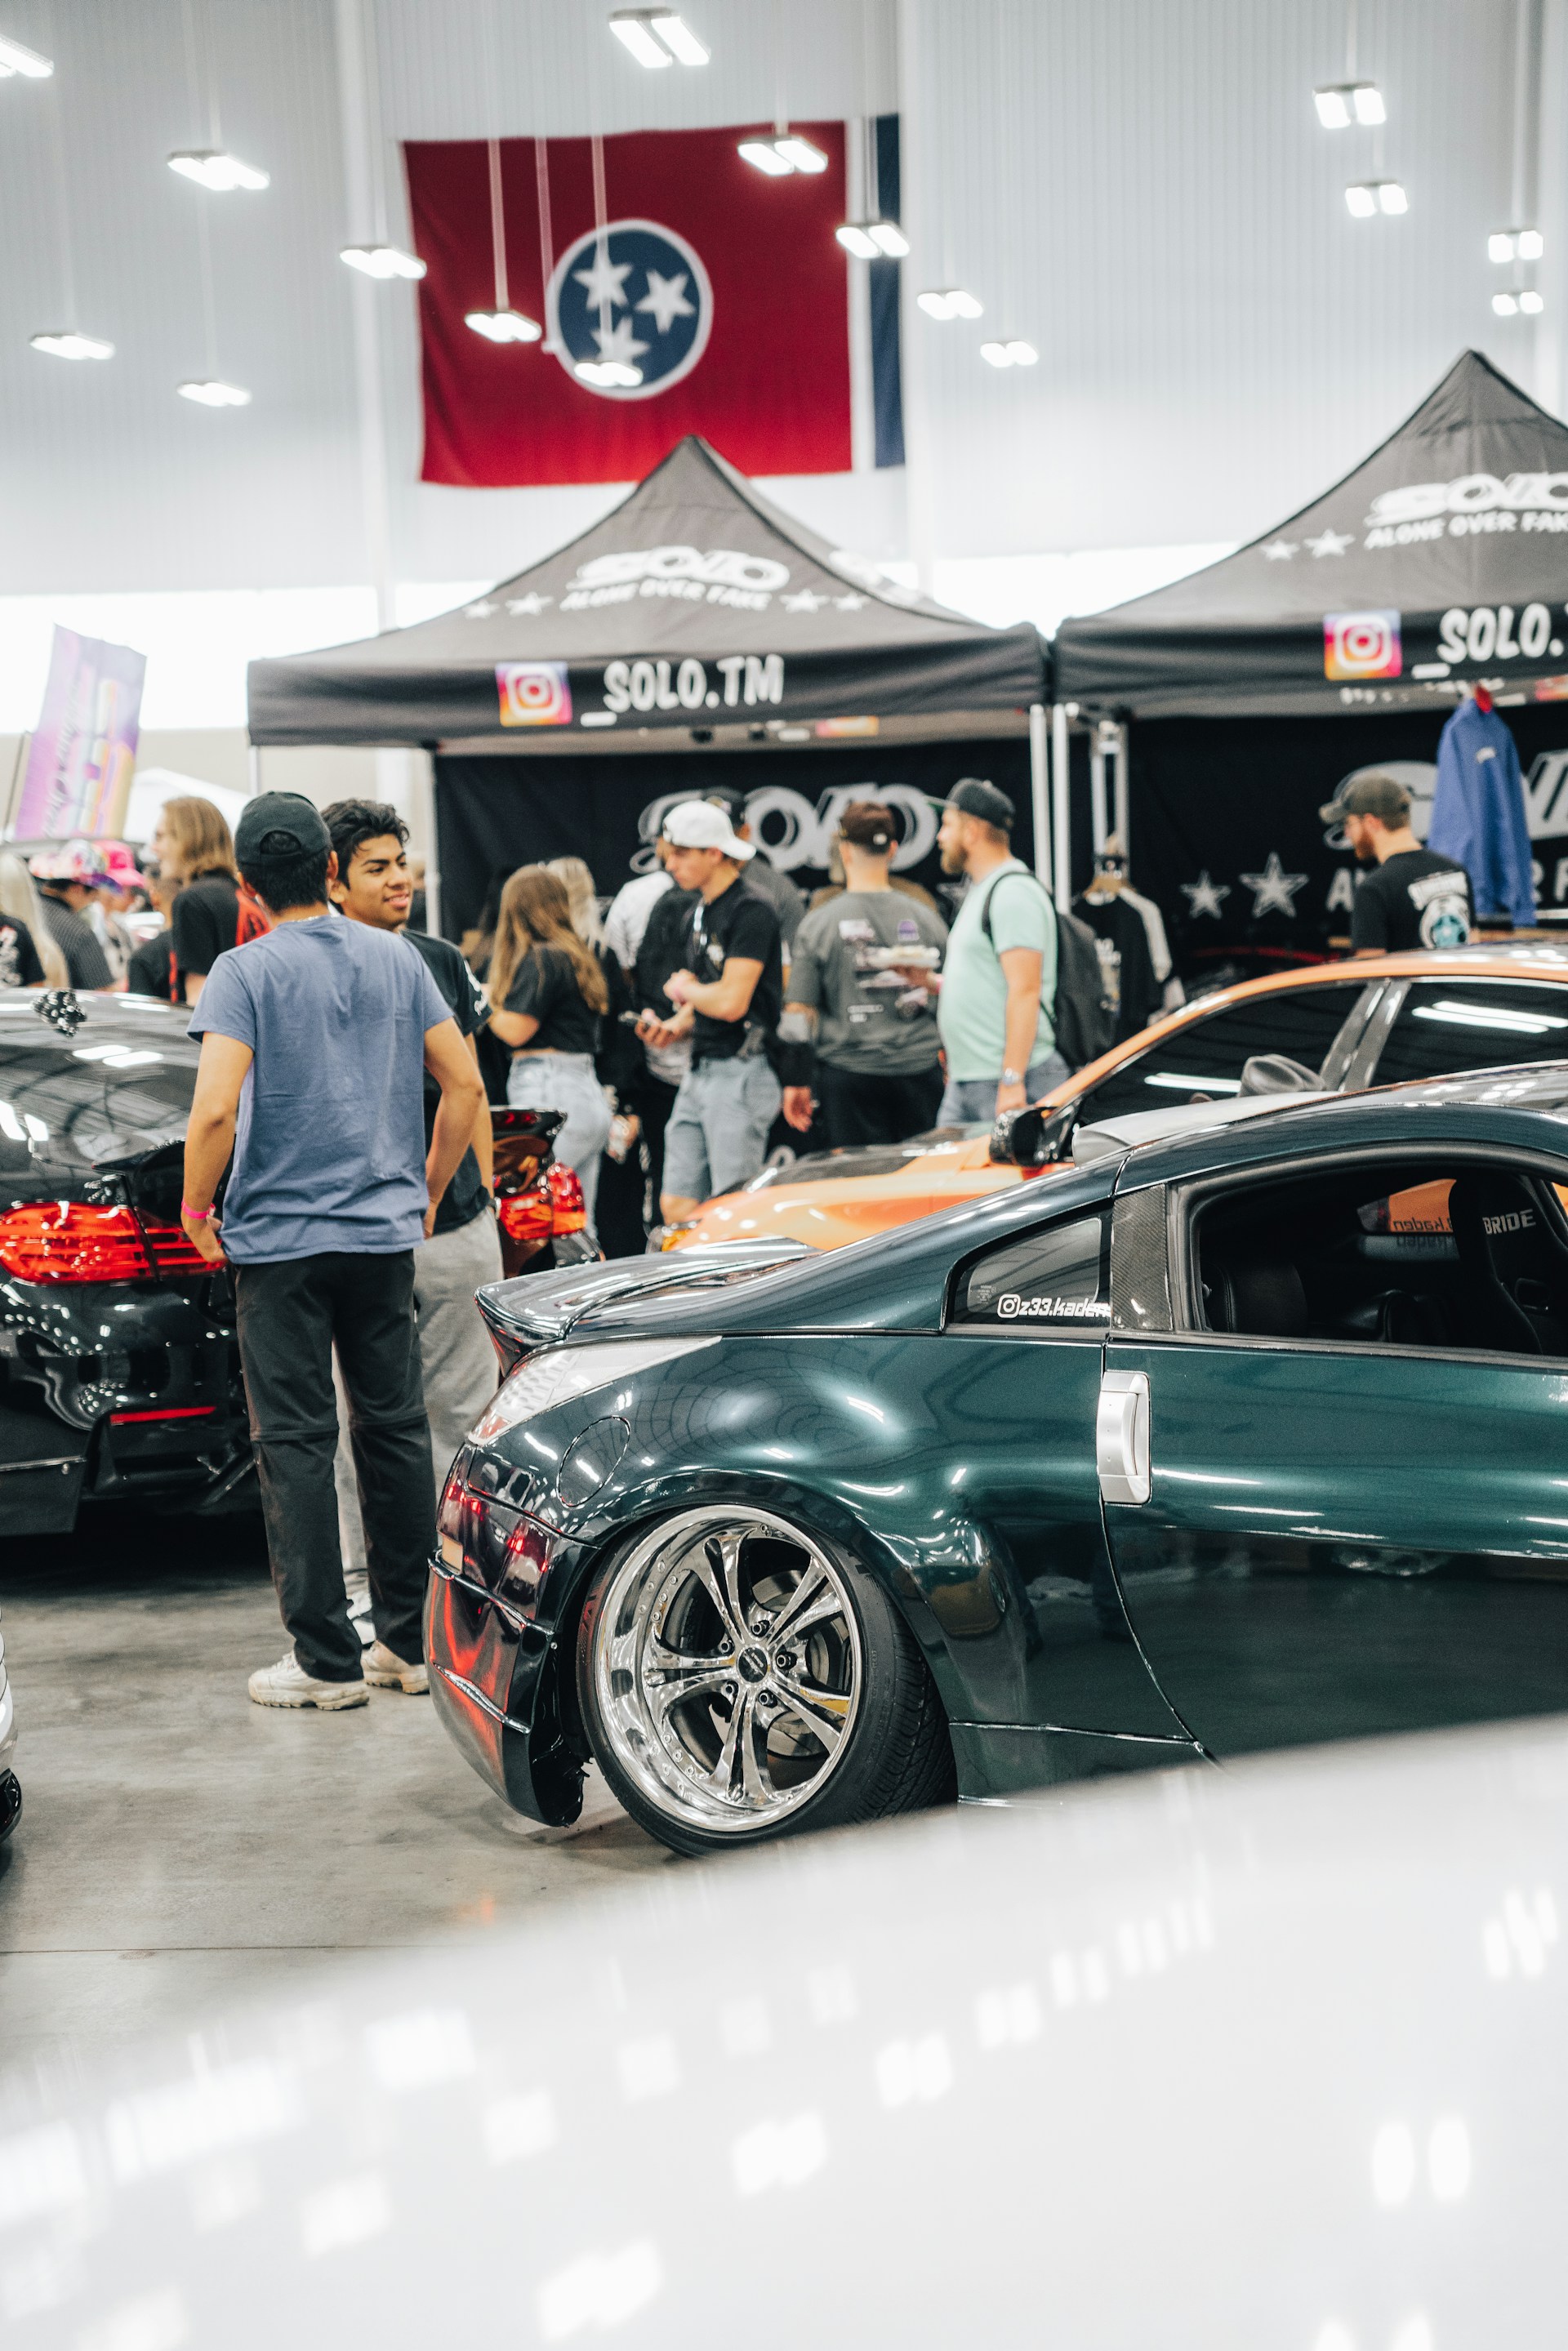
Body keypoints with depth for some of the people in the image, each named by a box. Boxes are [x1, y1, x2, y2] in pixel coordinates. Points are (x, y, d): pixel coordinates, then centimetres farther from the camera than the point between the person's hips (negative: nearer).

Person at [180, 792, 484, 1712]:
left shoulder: (246, 972, -8)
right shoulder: (397, 960, 6)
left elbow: (215, 1112, -18)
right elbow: (464, 1086, 5)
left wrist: (196, 1207, -3)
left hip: (281, 1235, -4)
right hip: (385, 1232, 4)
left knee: (297, 1443, 1)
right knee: (397, 1430, 11)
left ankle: (327, 1660, 4)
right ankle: (411, 1643, 18)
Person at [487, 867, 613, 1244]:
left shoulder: (540, 960, -9)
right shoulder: (579, 956, 19)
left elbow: (516, 1029, -11)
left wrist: (485, 1003, 5)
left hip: (551, 1096, -10)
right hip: (589, 1094, 10)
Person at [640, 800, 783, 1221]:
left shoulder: (750, 911, -14)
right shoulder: (701, 910, 15)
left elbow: (731, 1001, -22)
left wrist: (684, 988, -3)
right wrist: (677, 1024, 3)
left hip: (741, 1075, -9)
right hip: (699, 1073, 9)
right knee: (676, 1206, 7)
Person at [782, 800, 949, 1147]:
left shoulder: (818, 923, -2)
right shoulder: (926, 920, 5)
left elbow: (798, 1012, -2)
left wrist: (795, 1082, 6)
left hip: (849, 1073, -2)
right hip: (921, 1070, 2)